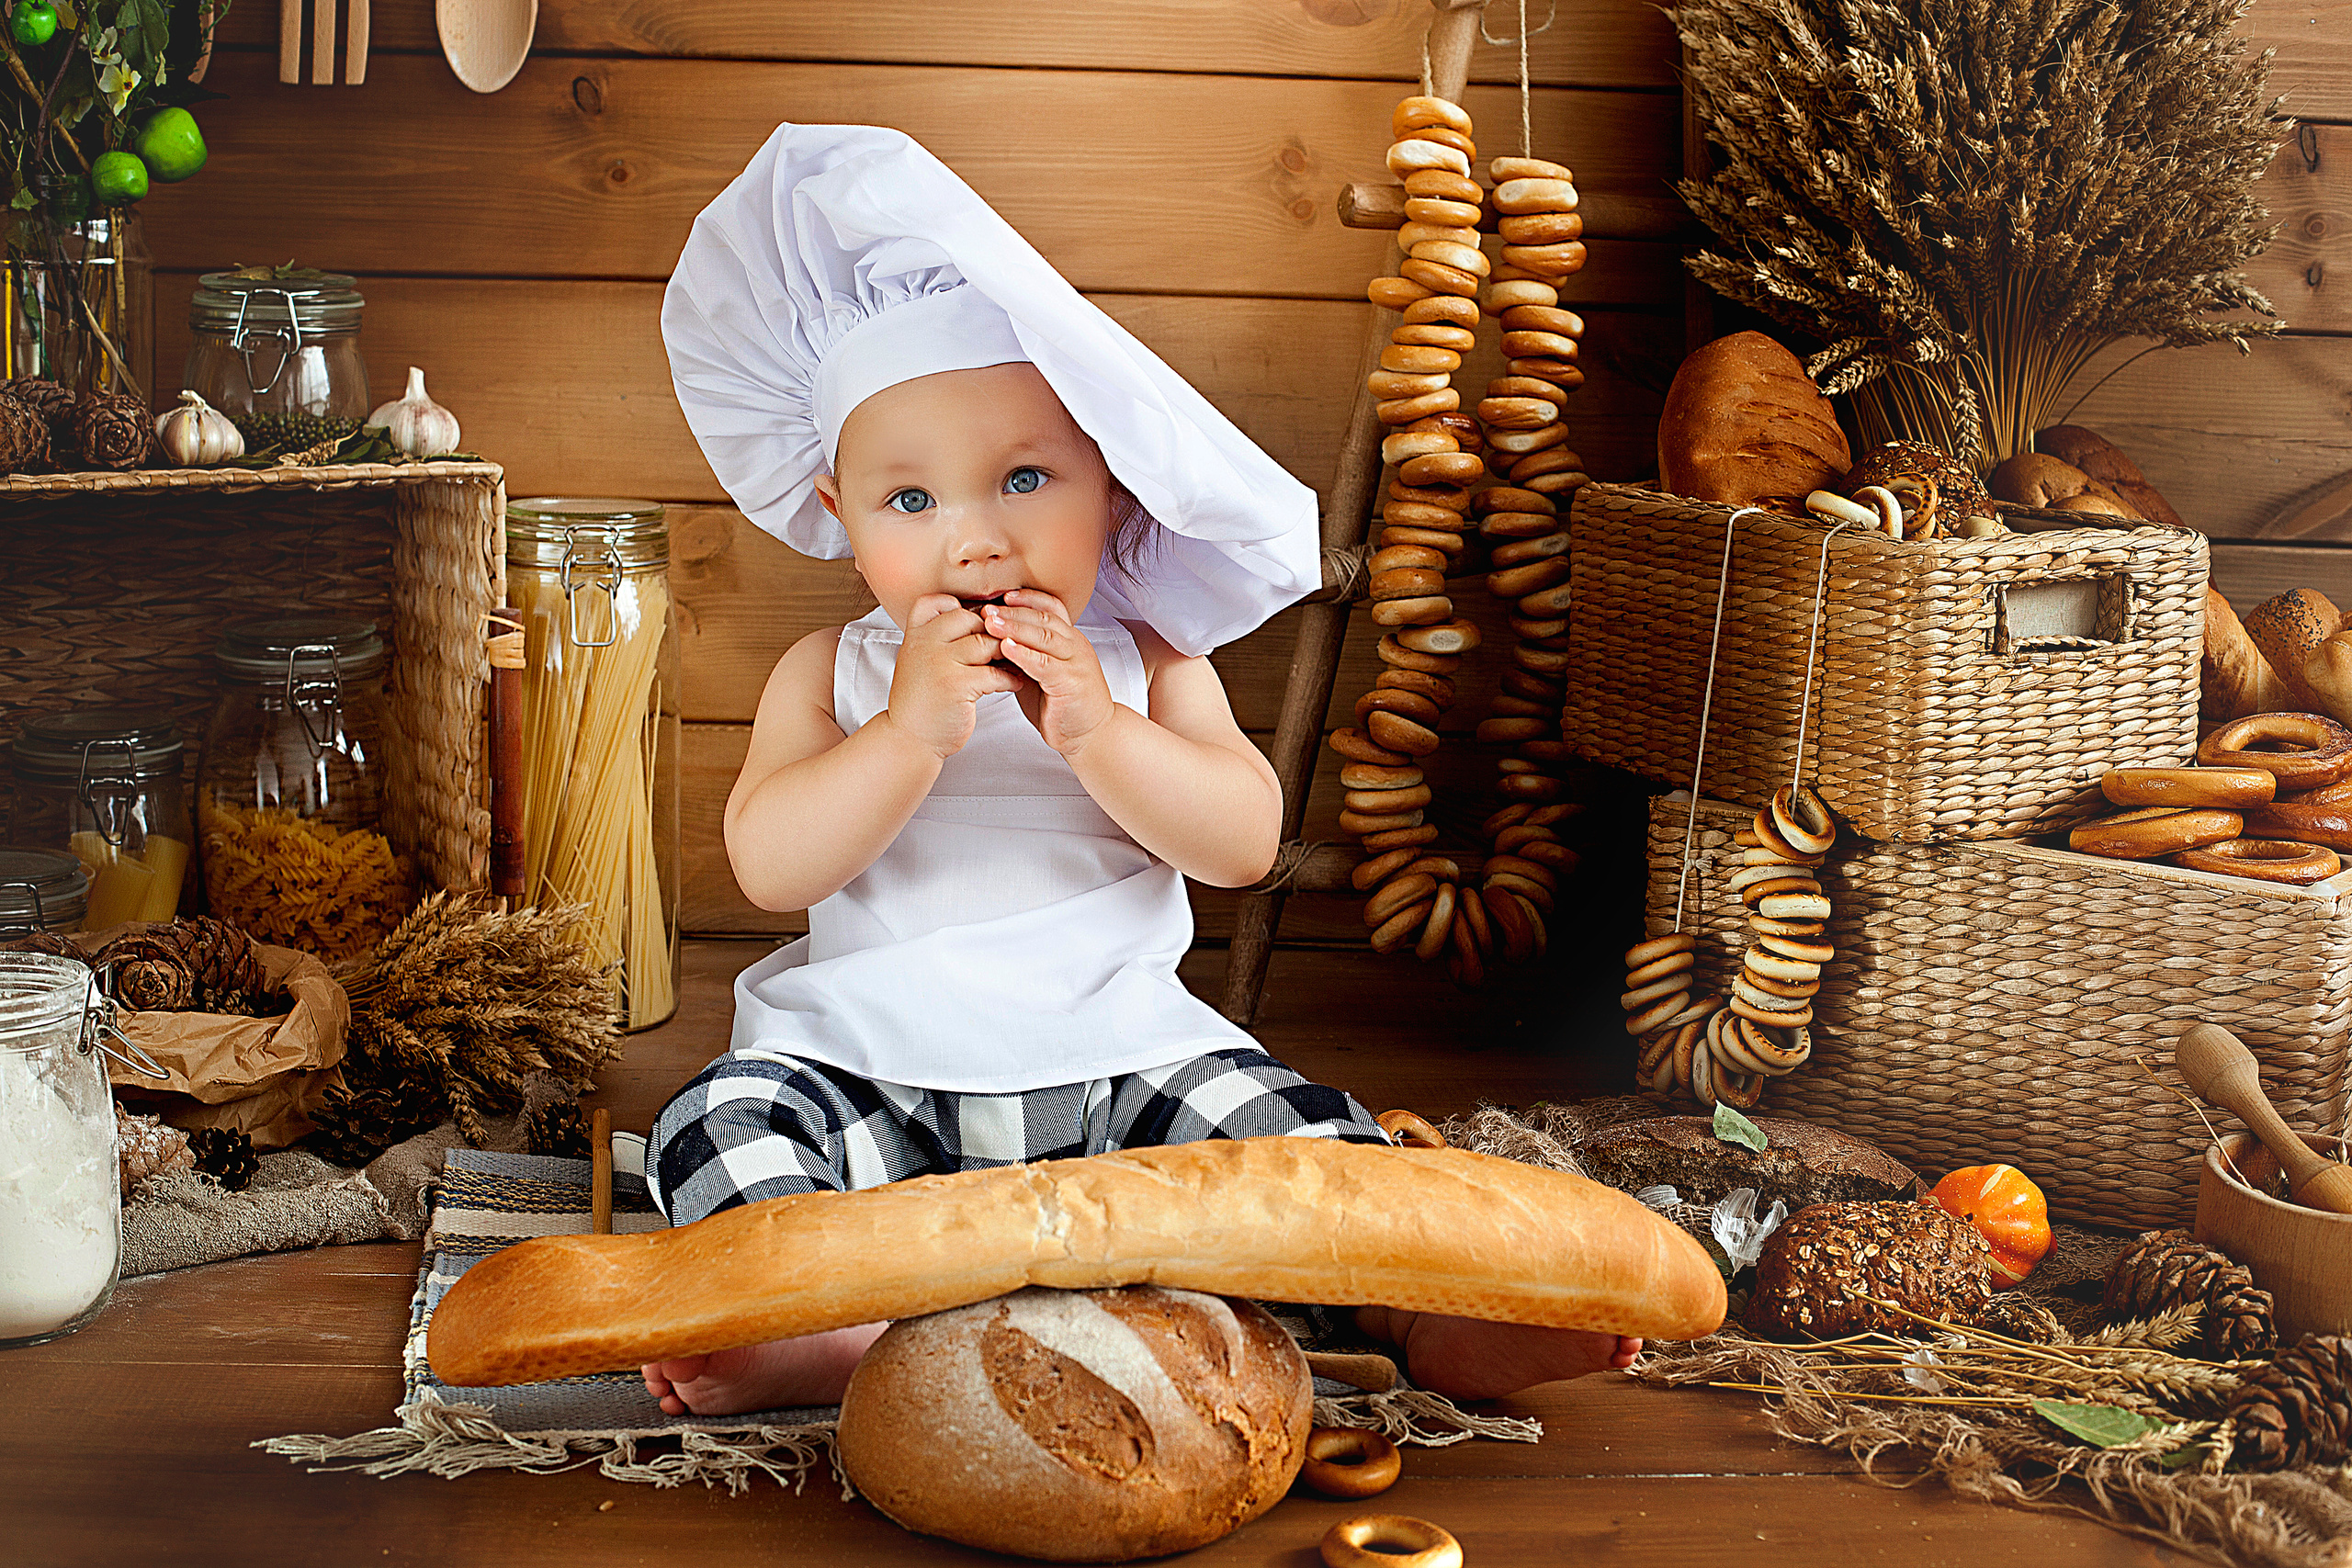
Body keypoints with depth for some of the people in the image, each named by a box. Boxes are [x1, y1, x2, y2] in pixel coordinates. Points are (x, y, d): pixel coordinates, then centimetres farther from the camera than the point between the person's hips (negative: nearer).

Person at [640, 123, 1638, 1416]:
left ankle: (1429, 1311, -18)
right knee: (720, 1124, -24)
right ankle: (835, 1332, -41)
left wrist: (1096, 734, -23)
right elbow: (770, 867, -12)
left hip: (1118, 1057, 0)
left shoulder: (1144, 662, 4)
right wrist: (911, 733, -24)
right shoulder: (832, 675, 2)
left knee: (1297, 1129, -20)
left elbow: (1244, 845, -8)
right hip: (868, 1065, 0)